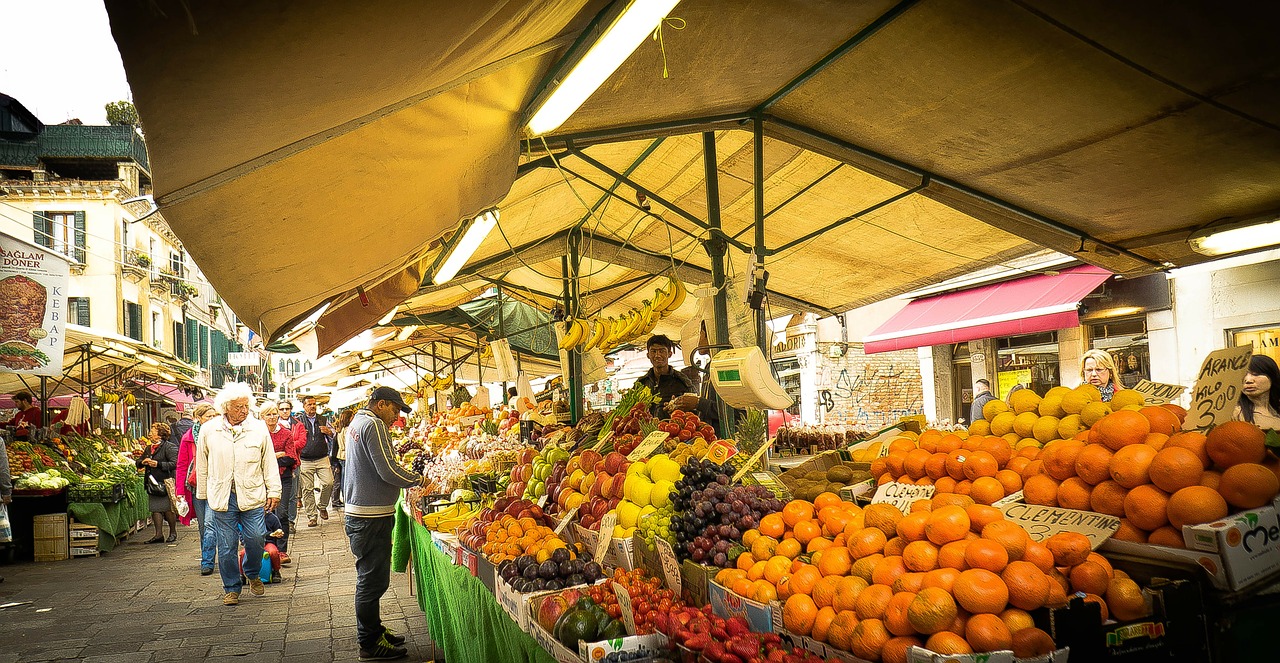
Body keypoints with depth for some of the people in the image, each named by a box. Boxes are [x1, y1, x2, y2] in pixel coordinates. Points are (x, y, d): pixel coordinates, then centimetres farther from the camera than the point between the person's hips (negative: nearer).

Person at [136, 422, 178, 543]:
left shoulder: (169, 447, -8)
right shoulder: (148, 448, 17)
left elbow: (175, 464, -16)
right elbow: (138, 462, 23)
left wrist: (158, 464, -21)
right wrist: (143, 462, 0)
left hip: (165, 483, -7)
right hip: (152, 483, 7)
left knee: (168, 509, -1)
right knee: (155, 509, 5)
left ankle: (173, 532, 14)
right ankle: (159, 534, 10)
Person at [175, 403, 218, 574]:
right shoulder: (188, 438, 3)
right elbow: (182, 466, 4)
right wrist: (180, 492, -2)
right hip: (196, 488, 2)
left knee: (210, 524, -12)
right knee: (202, 526, 11)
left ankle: (207, 563, -9)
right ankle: (207, 560, 23)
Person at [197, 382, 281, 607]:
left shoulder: (259, 428, 2)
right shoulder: (208, 430, 3)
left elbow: (269, 462, 7)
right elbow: (202, 465, 13)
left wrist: (273, 491, 5)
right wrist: (202, 494, 16)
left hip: (252, 495, 0)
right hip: (221, 497, 0)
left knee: (255, 539, -4)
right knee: (226, 546, 4)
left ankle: (253, 575, 24)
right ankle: (231, 588, 19)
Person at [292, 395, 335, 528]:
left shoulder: (323, 420, 12)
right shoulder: (298, 421, 6)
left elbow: (333, 436, 18)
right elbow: (292, 440, 9)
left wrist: (328, 432, -5)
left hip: (322, 459, 1)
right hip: (305, 461, -1)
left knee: (329, 482, -12)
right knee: (307, 489, -1)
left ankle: (322, 506, 13)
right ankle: (311, 516, 8)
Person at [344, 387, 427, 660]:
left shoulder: (357, 422, 15)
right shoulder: (373, 425, -17)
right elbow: (389, 471, -22)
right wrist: (419, 480, -9)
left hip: (359, 512, 11)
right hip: (372, 517, -11)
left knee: (370, 577, 21)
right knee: (373, 579, -2)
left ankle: (372, 631, 33)